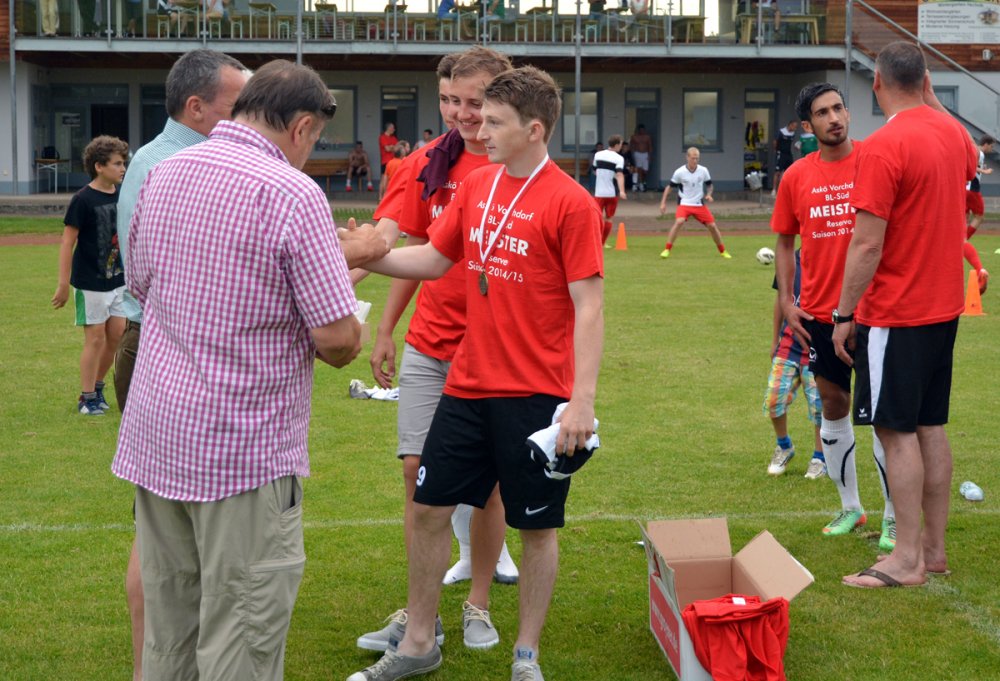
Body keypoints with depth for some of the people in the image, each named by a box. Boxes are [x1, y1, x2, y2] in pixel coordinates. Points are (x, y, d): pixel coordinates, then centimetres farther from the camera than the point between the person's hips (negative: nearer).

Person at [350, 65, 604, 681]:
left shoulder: (570, 203, -13)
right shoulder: (478, 186, 6)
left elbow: (589, 305, -14)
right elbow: (434, 259, 14)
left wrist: (583, 398, -19)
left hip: (535, 396, -6)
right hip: (467, 385, 6)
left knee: (537, 526, 7)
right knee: (430, 508, 10)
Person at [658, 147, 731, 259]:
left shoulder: (703, 170, -3)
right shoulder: (679, 172, -10)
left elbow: (709, 185, 13)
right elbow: (669, 187, 0)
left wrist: (708, 194, -8)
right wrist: (663, 203, -6)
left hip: (699, 204, 3)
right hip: (684, 203, -3)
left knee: (712, 226, -1)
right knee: (679, 222, -29)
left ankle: (723, 251, 18)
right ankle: (667, 250, -24)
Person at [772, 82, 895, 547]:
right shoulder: (797, 177, 3)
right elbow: (784, 242, 12)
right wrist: (786, 302, 4)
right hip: (818, 312, 3)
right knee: (833, 405, 12)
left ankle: (894, 517, 9)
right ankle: (849, 507, 26)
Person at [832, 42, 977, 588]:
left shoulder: (884, 147, -18)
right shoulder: (953, 132, 6)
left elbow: (867, 243, -20)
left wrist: (844, 314, -12)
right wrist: (934, 102, 32)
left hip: (895, 315, -8)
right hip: (944, 306, 8)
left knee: (897, 430, -3)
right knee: (930, 426, 14)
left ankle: (907, 561, 0)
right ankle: (934, 547, 21)